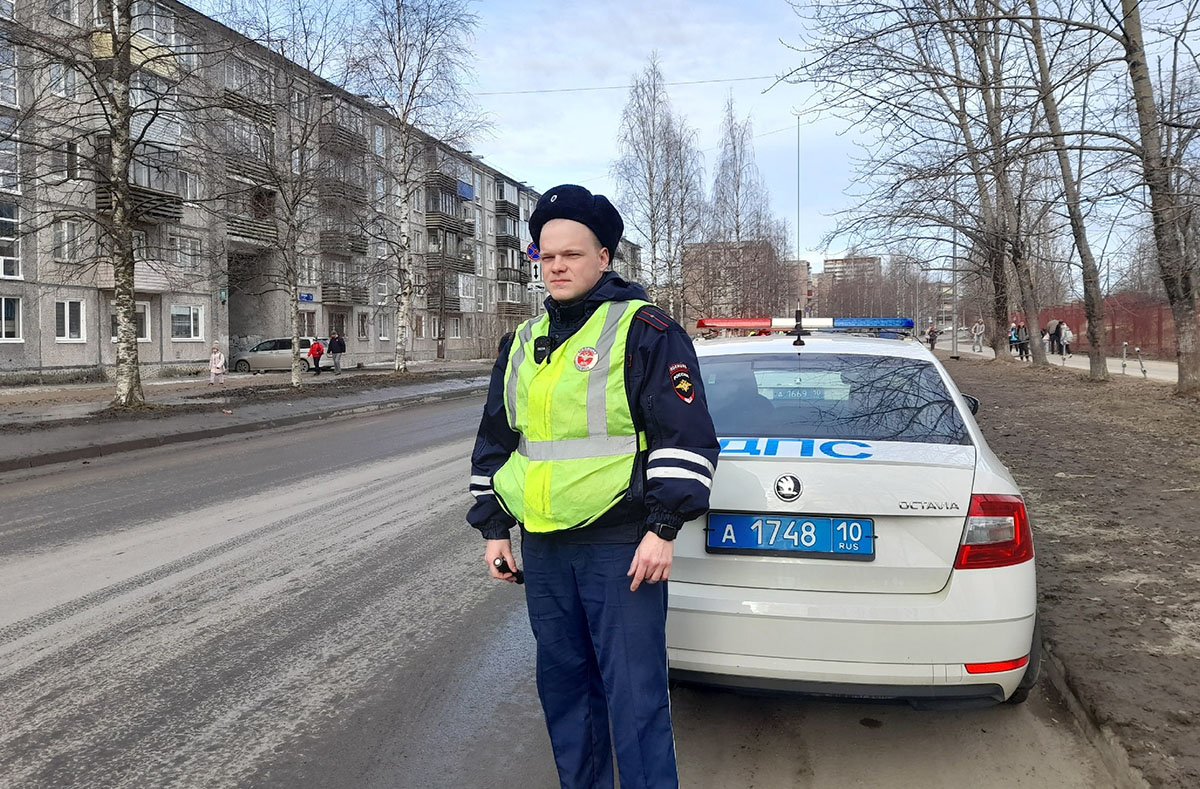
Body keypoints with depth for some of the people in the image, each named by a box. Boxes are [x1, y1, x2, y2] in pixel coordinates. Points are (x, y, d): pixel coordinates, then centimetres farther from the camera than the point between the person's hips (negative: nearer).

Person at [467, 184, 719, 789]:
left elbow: (685, 437, -10)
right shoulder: (522, 341, 13)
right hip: (543, 547, 7)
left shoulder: (644, 330, -6)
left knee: (634, 693, -2)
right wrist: (494, 527, 16)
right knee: (562, 682, 17)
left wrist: (662, 529, -15)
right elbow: (494, 441, 20)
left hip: (620, 546, -6)